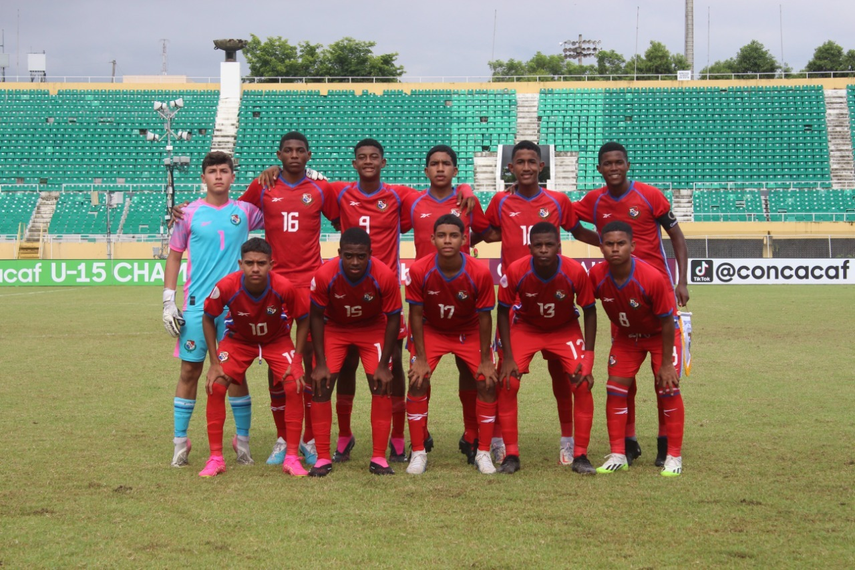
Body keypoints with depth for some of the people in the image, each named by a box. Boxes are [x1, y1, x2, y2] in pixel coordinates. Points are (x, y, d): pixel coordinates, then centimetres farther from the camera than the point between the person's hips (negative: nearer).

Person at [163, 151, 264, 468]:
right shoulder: (190, 213, 3)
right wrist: (168, 302, 1)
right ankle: (180, 442, 11)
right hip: (197, 305, -1)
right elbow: (174, 256, 8)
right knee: (190, 371, 2)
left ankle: (243, 441, 13)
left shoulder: (245, 211, 5)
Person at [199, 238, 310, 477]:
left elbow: (303, 320, -12)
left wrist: (297, 360, -17)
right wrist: (214, 363, -15)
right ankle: (215, 458, -3)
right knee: (215, 386, -16)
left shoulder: (284, 287, -32)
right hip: (238, 339, 1)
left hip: (277, 340, 0)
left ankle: (292, 458, -5)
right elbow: (208, 318, -12)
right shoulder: (226, 286, -32)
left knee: (294, 387, -19)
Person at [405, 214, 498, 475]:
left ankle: (483, 453, 2)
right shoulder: (419, 271, -25)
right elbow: (416, 315, -15)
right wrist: (420, 358, -16)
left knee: (487, 382, -11)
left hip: (470, 333, 0)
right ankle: (418, 453, -4)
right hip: (431, 331, 0)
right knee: (418, 382, -15)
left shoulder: (480, 273, -26)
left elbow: (484, 317, -15)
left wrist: (485, 360, -13)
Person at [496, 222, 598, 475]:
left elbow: (589, 311, -13)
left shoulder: (576, 271, -27)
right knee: (507, 383, -15)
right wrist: (508, 357, -17)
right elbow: (503, 311, -12)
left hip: (566, 330, 0)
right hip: (526, 328, 0)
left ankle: (580, 456, -2)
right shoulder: (515, 271, -27)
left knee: (583, 384, -15)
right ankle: (511, 455, -2)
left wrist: (588, 357, -17)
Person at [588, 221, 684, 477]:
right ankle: (618, 456, 5)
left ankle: (674, 456, 1)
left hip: (659, 335, -4)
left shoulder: (652, 278, -35)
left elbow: (667, 322, -24)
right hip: (626, 336, 4)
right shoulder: (597, 276, -25)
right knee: (615, 388, -3)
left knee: (668, 388, -10)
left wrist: (666, 364, -19)